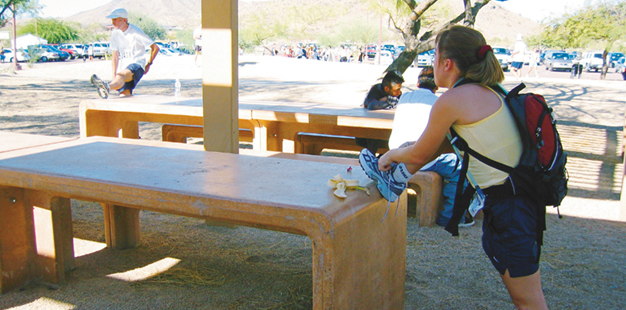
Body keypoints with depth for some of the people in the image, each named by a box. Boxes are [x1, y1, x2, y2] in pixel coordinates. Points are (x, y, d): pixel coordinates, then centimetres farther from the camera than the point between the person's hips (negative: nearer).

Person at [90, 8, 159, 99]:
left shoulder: (135, 32, -6)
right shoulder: (115, 33, 12)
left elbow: (155, 48, -2)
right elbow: (115, 57, 12)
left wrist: (148, 64, 6)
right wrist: (114, 76, 3)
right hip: (124, 66, 10)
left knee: (122, 75, -43)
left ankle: (107, 87, -70)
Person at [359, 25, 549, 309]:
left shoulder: (451, 101, -18)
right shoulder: (486, 91, 9)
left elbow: (420, 154, -5)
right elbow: (442, 144, 21)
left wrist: (390, 155, 15)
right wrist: (399, 162, 27)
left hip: (509, 204, -9)